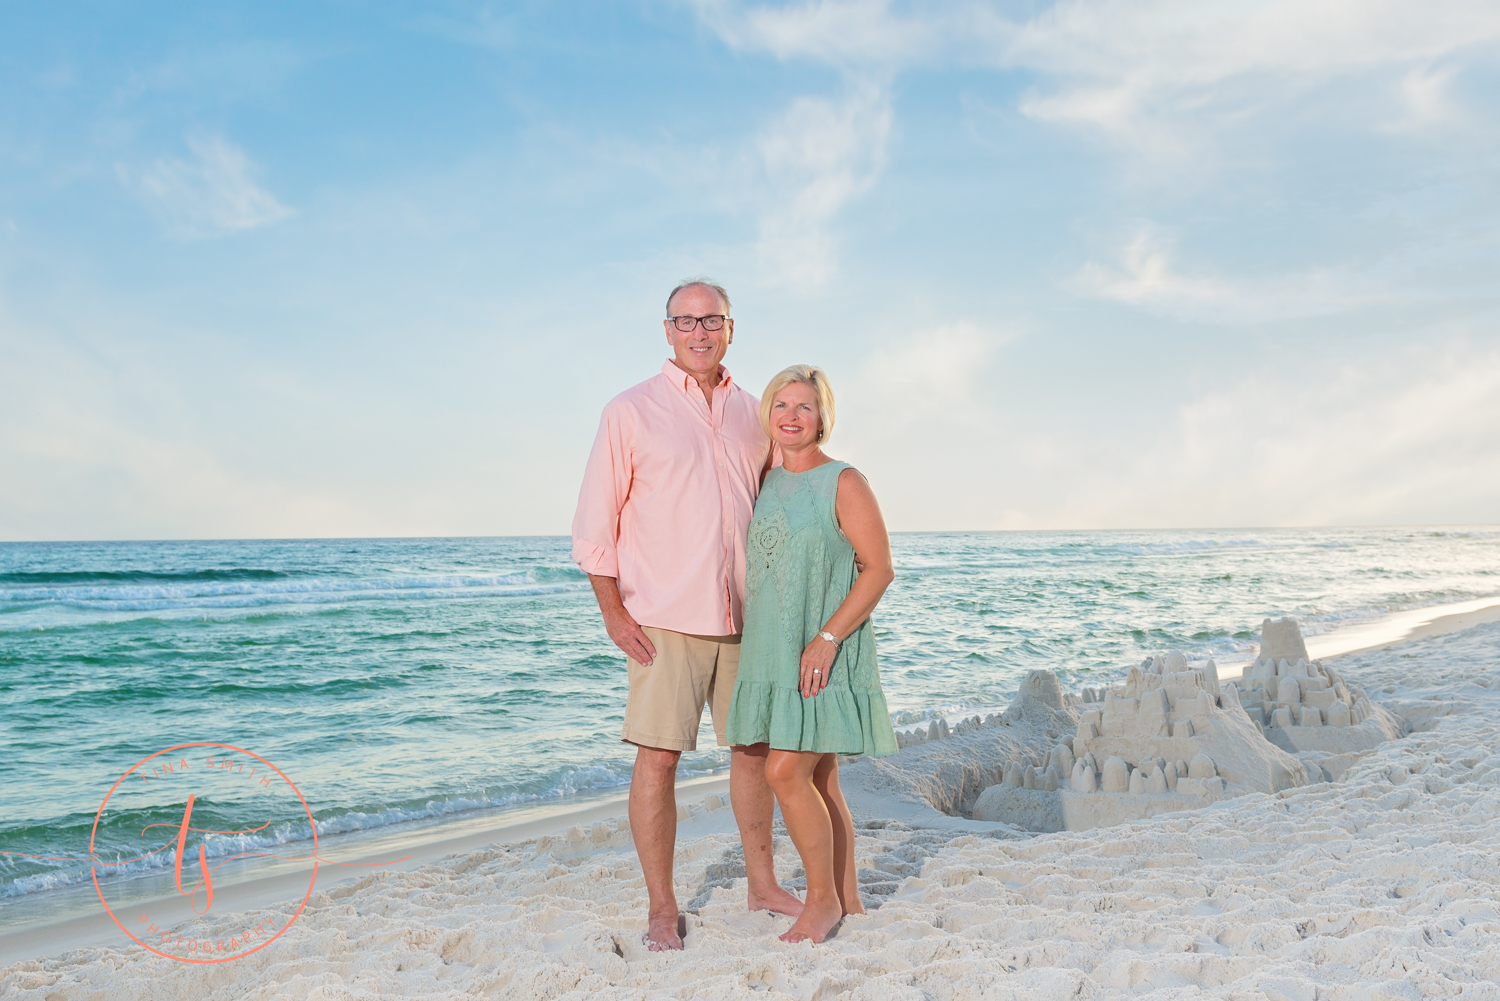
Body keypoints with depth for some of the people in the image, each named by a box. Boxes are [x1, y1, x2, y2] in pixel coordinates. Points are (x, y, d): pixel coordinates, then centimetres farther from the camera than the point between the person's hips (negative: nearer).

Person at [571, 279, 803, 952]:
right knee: (657, 756, -4)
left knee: (755, 747, 12)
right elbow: (595, 522, -3)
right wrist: (613, 612, -9)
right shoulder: (631, 412, -2)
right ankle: (661, 910, 9)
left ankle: (762, 884, 28)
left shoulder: (752, 415, 10)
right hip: (664, 620, -4)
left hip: (745, 619, 4)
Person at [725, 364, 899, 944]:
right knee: (819, 780, 10)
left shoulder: (843, 483, -8)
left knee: (787, 772, -11)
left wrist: (827, 638, -19)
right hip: (774, 651, 7)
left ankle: (822, 898, 6)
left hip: (825, 654, -7)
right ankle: (847, 898, 22)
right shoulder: (766, 482, 12)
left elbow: (879, 569, -12)